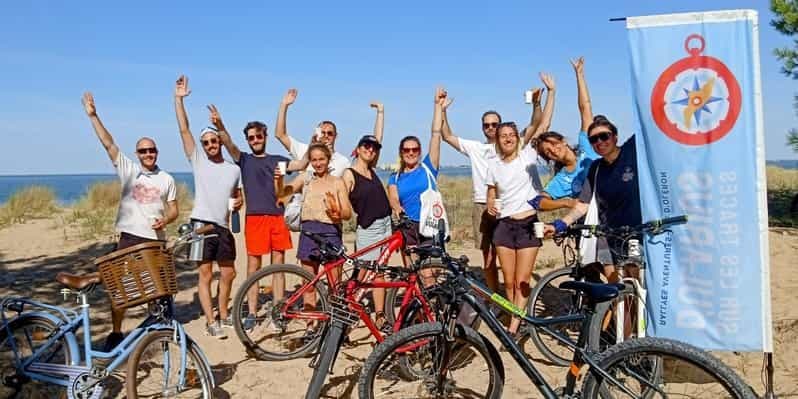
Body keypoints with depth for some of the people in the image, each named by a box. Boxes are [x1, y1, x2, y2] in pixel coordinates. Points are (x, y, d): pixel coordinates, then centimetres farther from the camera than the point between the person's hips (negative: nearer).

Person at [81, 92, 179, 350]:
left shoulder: (167, 179, 5)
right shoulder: (128, 169, 3)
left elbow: (174, 210, 7)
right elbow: (108, 144, -3)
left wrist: (165, 220, -15)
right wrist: (93, 116, -9)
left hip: (155, 239, 1)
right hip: (129, 237, 0)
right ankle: (115, 332, 11)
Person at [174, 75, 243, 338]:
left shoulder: (234, 169, 11)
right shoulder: (198, 160, 3)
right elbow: (184, 130, -5)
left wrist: (238, 203, -3)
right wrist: (179, 99, -10)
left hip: (223, 227, 4)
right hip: (201, 225, -3)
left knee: (228, 273, 11)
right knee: (206, 275, 0)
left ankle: (223, 315, 29)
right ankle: (210, 322, 8)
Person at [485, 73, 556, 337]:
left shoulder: (528, 155, 0)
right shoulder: (494, 167, 6)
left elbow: (544, 125, -5)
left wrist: (551, 91, -8)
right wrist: (490, 205, -8)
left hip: (528, 224, -2)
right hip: (504, 225, 2)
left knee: (522, 282, -2)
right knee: (509, 282, 7)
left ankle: (512, 328, 2)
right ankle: (517, 319, 23)